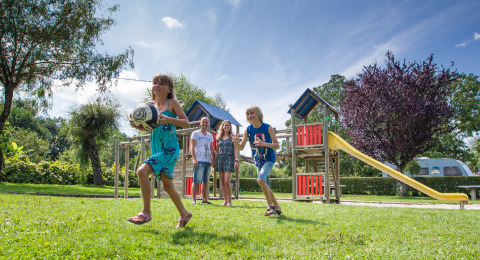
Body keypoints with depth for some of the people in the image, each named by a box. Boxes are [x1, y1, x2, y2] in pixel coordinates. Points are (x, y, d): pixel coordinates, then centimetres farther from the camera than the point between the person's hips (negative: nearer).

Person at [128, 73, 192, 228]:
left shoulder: (172, 103, -3)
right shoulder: (151, 105, 12)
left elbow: (186, 123, -7)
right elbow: (149, 127, 18)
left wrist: (169, 119, -23)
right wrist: (136, 124, -2)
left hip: (169, 149, -7)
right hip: (156, 150, 7)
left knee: (142, 171, -23)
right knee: (167, 185, 11)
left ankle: (146, 213, -12)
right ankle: (184, 214, 29)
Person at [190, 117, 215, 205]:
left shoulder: (210, 136, 20)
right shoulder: (196, 133, 4)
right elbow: (192, 147, -3)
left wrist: (213, 160, 9)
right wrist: (194, 159, -13)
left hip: (208, 161, 6)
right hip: (199, 161, -6)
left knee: (206, 181, 8)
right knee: (196, 181, -9)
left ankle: (204, 199, 15)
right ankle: (193, 200, -7)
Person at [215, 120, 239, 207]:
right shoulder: (219, 137, 15)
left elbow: (236, 149, 0)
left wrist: (236, 160, -10)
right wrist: (215, 161, 11)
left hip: (229, 159, -4)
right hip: (220, 158, 4)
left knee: (227, 181, -14)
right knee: (222, 182, 2)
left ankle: (229, 201, -3)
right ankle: (225, 200, 8)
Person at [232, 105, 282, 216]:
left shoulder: (267, 128, -13)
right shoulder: (248, 130, -2)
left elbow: (277, 145, -14)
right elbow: (241, 147, -1)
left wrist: (263, 143, -30)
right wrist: (236, 142, -23)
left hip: (269, 159, -5)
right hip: (258, 161, 6)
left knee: (261, 179, -27)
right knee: (266, 186, 10)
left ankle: (271, 205, -11)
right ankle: (277, 208, 26)